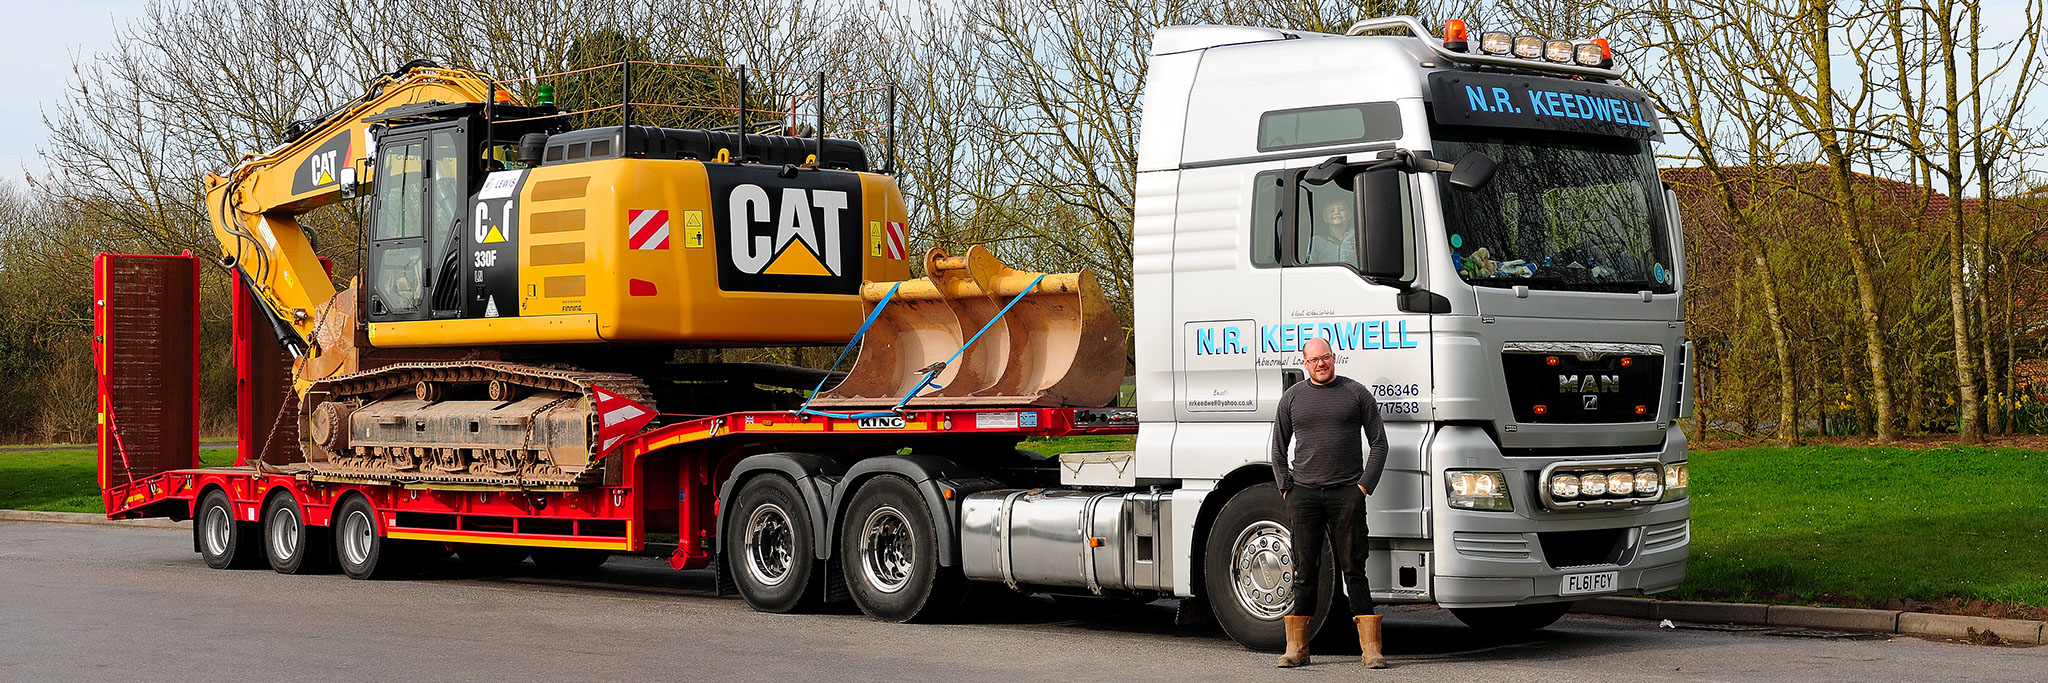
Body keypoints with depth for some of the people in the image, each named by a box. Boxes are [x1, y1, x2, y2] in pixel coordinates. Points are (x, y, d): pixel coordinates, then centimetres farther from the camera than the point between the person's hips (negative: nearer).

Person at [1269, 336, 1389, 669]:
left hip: (1347, 494, -2)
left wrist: (1364, 485, -2)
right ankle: (1297, 648, 7)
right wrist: (1285, 488, 6)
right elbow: (1279, 448, 18)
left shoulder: (1357, 393, 6)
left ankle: (1370, 648, -1)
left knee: (1354, 570, -2)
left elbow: (1379, 443, 7)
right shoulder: (1292, 398, 12)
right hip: (1304, 493, 2)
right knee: (1305, 572, 2)